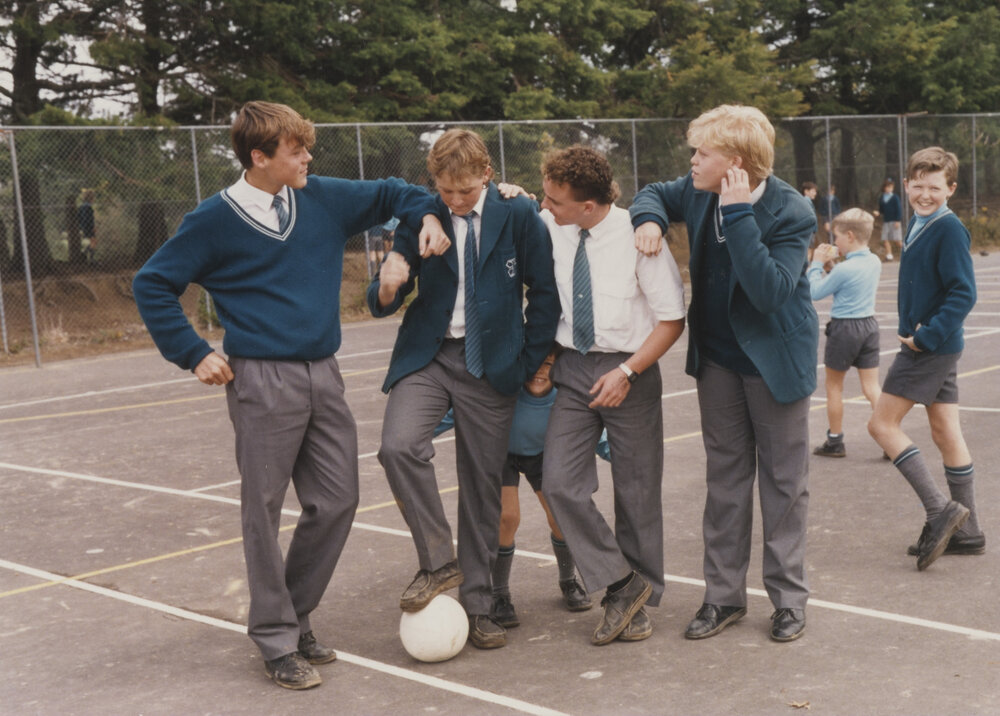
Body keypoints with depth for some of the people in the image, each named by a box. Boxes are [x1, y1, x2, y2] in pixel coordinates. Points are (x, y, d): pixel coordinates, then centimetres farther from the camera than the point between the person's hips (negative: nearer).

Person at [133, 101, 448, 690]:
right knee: (265, 512, 1)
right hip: (262, 381, -5)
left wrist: (427, 214, 4)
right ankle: (277, 638, 14)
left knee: (337, 502, 7)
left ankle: (296, 614, 25)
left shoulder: (323, 198, 7)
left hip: (324, 375, 5)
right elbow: (152, 285, 2)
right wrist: (194, 354, -3)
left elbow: (390, 193, 23)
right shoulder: (217, 221, -5)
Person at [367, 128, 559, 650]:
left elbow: (545, 293, 5)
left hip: (491, 366, 0)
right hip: (427, 356, 1)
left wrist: (531, 361, 2)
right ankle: (438, 561, -5)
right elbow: (383, 306, 3)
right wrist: (388, 287, -20)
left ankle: (477, 605, 19)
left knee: (483, 483, 5)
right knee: (398, 445, -25)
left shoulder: (517, 216, -3)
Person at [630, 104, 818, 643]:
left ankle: (789, 597, 20)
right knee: (724, 478, 12)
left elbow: (771, 290, -33)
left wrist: (738, 215, -35)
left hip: (775, 358, -5)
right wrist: (649, 219, -9)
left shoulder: (791, 213, -22)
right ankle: (723, 594, 22)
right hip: (718, 357, 5)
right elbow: (655, 194, 15)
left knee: (783, 480, 6)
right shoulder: (699, 192, -6)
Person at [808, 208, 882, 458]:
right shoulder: (874, 262, 2)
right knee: (871, 386, 8)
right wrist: (836, 260, 6)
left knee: (834, 386, 10)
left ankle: (835, 442, 19)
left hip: (844, 328, -6)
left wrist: (817, 263, -1)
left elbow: (815, 292, -11)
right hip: (870, 325, 6)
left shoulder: (843, 269, -20)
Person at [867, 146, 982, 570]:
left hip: (931, 347, -9)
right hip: (937, 347, 9)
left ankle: (940, 510, -6)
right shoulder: (918, 223, 12)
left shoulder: (948, 229, -16)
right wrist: (912, 327, 8)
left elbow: (963, 293, -21)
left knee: (883, 424, -5)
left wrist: (926, 336, -20)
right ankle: (967, 532, 18)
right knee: (946, 435, 11)